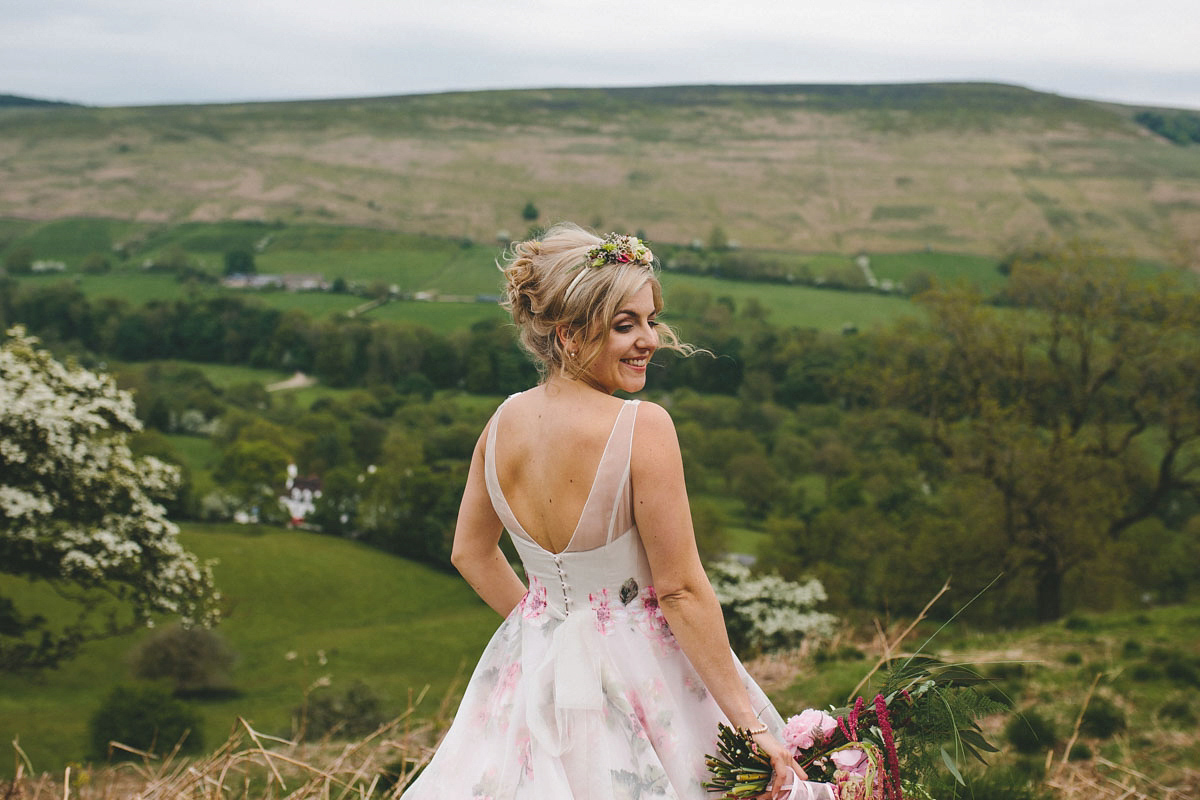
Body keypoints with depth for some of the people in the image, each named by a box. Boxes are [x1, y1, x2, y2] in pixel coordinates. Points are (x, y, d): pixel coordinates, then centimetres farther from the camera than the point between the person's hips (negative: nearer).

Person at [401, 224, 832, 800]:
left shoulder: (505, 421, -4)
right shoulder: (642, 427, -22)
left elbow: (470, 552, 9)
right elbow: (681, 590, -21)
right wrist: (751, 726, -15)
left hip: (534, 667, 6)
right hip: (636, 669, -6)